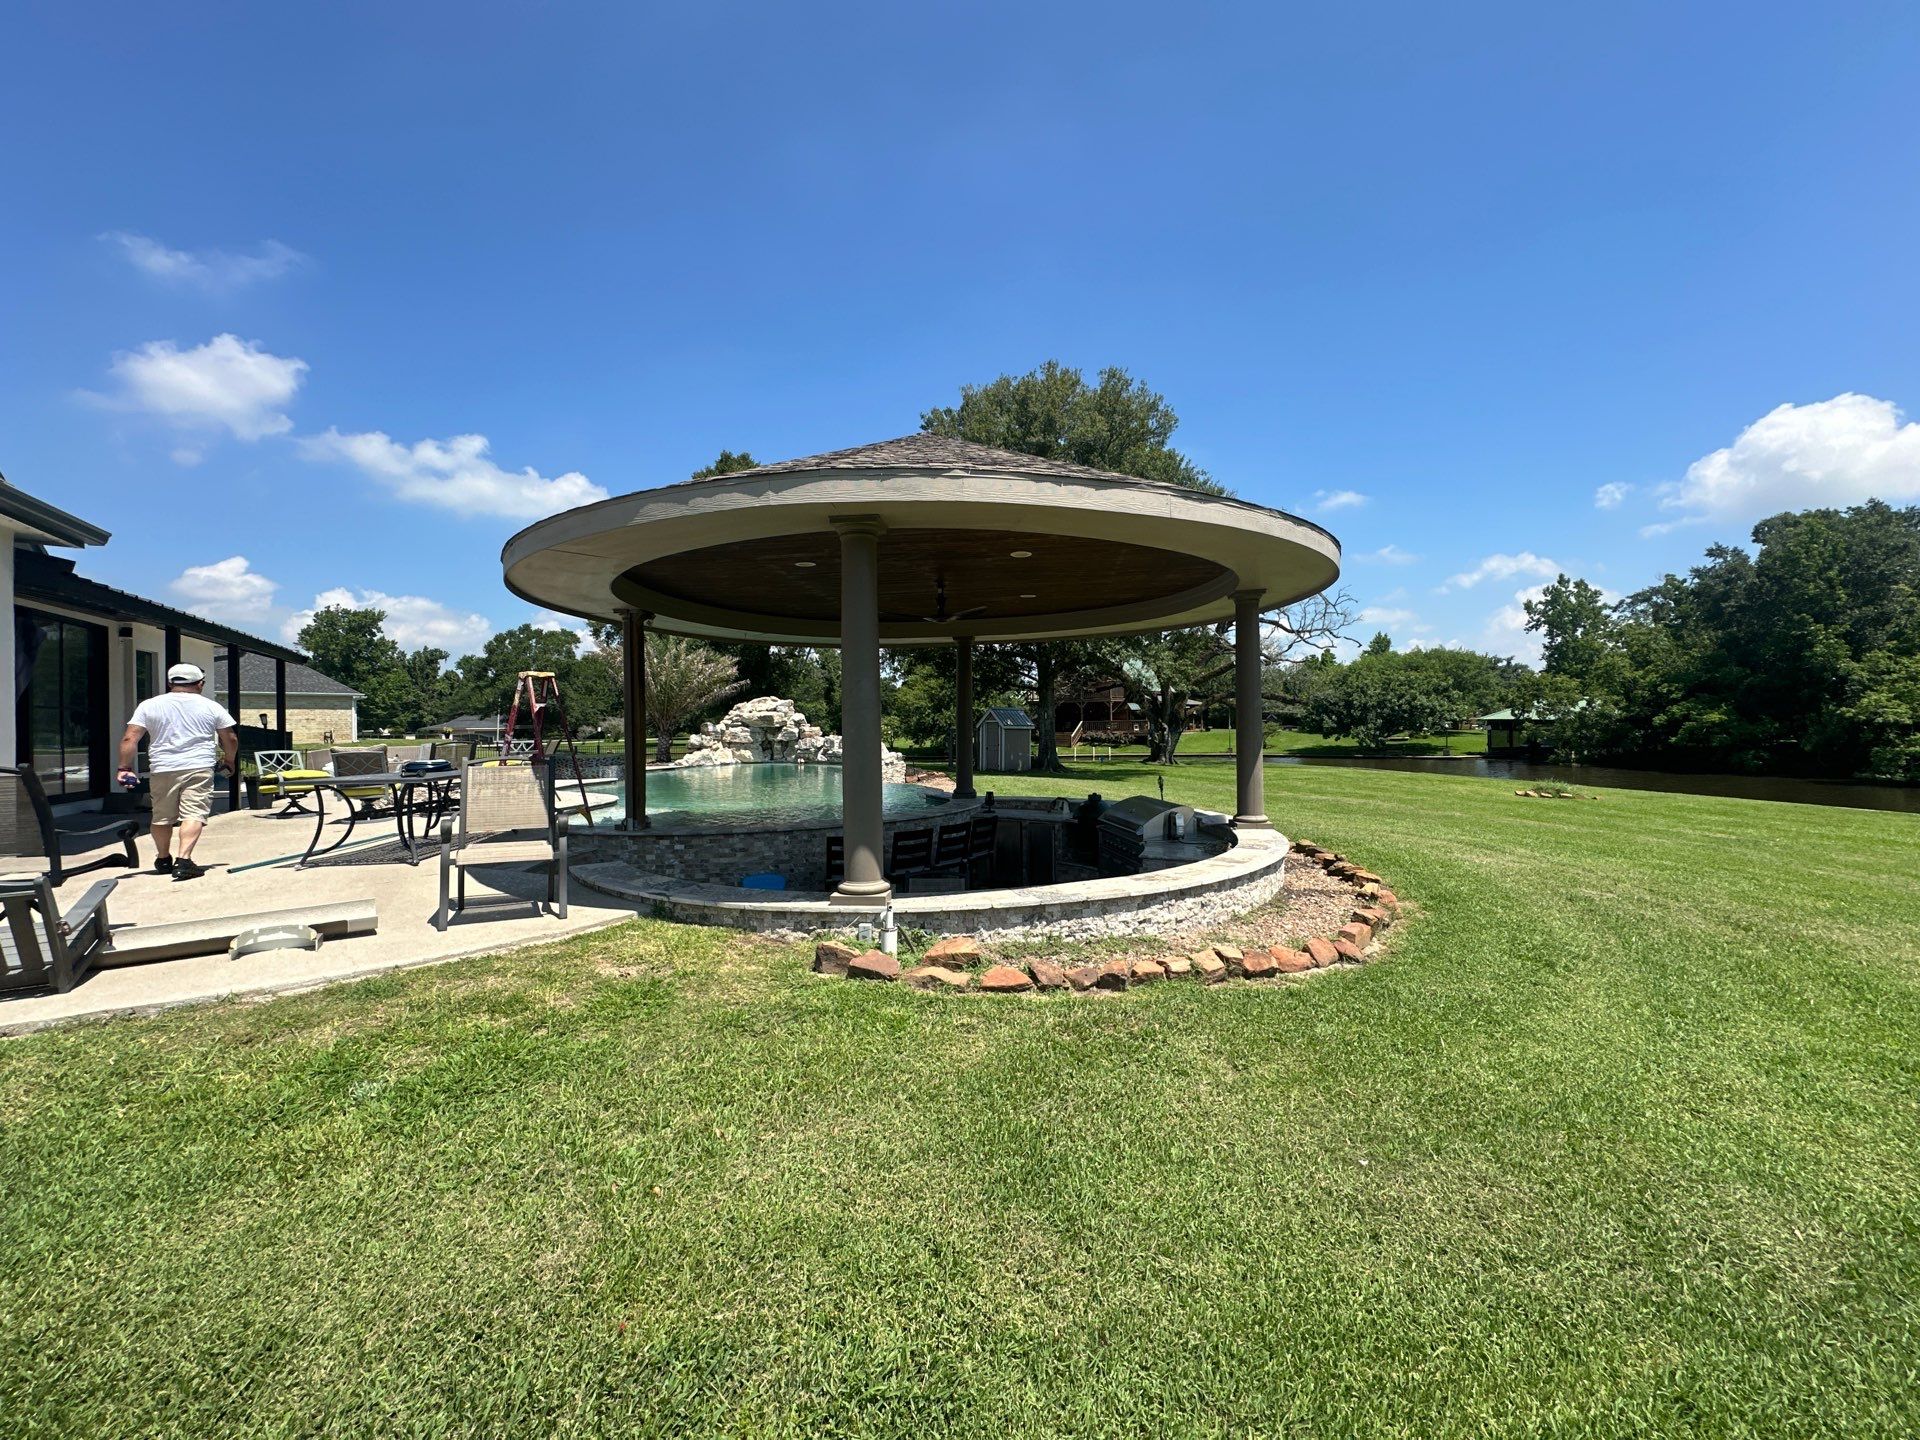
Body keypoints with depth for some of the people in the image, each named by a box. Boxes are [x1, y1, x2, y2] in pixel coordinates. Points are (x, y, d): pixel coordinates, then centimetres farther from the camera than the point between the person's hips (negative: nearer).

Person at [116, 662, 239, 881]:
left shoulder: (149, 705, 8)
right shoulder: (211, 707, 7)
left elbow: (129, 739, 0)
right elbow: (231, 739, 11)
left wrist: (125, 768, 5)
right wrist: (230, 761, 27)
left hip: (162, 770, 2)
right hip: (199, 767, -2)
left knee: (162, 817, 17)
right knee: (193, 814, -8)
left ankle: (163, 860, 31)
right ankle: (183, 861, -22)